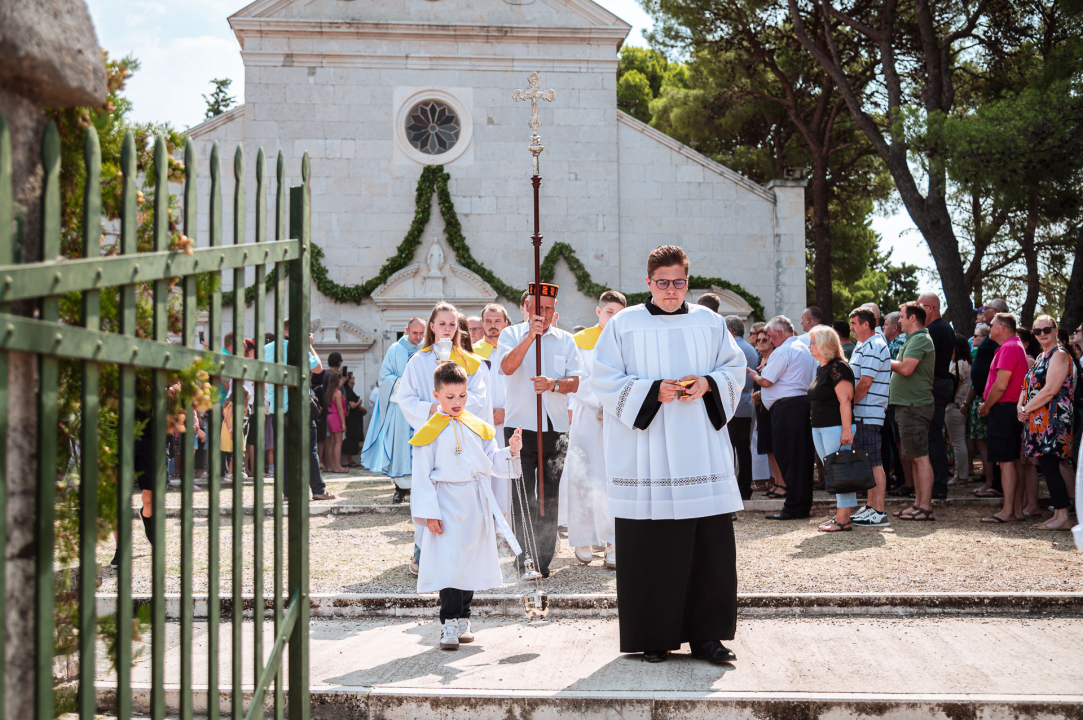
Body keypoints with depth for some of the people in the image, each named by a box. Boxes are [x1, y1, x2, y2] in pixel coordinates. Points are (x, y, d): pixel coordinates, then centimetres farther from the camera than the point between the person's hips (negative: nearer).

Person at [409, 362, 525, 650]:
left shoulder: (478, 427, 10)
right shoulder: (429, 432, -3)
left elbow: (493, 464, 13)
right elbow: (422, 477, -5)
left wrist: (511, 452, -7)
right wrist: (429, 513, -12)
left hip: (477, 506, 5)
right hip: (447, 506, -5)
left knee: (472, 561, 11)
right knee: (449, 564, -10)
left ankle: (463, 618, 23)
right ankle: (449, 623, -3)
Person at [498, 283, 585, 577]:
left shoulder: (565, 340, 11)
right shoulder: (512, 335, 6)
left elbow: (578, 380, 4)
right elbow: (507, 367, -13)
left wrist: (554, 384, -15)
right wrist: (530, 336, -21)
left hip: (555, 427, 2)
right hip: (520, 426, -2)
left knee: (550, 493, 2)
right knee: (522, 493, -1)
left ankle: (543, 559, 11)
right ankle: (523, 559, 7)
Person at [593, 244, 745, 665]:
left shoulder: (709, 323, 12)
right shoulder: (623, 326, 3)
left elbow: (735, 368, 13)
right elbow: (605, 381, -2)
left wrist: (708, 385, -7)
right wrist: (653, 392, -14)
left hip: (700, 453, 3)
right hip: (644, 456, -2)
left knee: (711, 543, 0)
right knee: (649, 549, -1)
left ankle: (706, 635, 11)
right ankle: (653, 638, 11)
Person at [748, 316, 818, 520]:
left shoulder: (783, 351, -12)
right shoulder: (805, 348, 18)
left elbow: (766, 381, -16)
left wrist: (755, 376, 7)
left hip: (787, 407, -9)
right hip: (805, 402, 10)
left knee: (788, 457, -6)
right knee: (803, 456, 11)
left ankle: (793, 508, -5)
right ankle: (804, 505, 16)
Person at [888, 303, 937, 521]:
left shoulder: (919, 339, -13)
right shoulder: (913, 339, 20)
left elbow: (906, 368, -23)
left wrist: (886, 361, -8)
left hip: (914, 406, -11)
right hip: (908, 405, 11)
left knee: (920, 457, -9)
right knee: (914, 458, 13)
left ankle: (925, 508, -9)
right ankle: (919, 504, 17)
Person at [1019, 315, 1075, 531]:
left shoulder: (1059, 355, -9)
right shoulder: (1041, 357, 21)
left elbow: (1050, 390, -18)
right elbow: (1029, 386, 21)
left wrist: (1027, 409, -11)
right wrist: (1020, 406, 2)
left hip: (1052, 418, -9)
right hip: (1038, 420, 9)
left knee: (1049, 466, -11)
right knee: (1047, 467, 8)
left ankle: (1063, 517, -9)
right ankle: (1058, 514, 12)